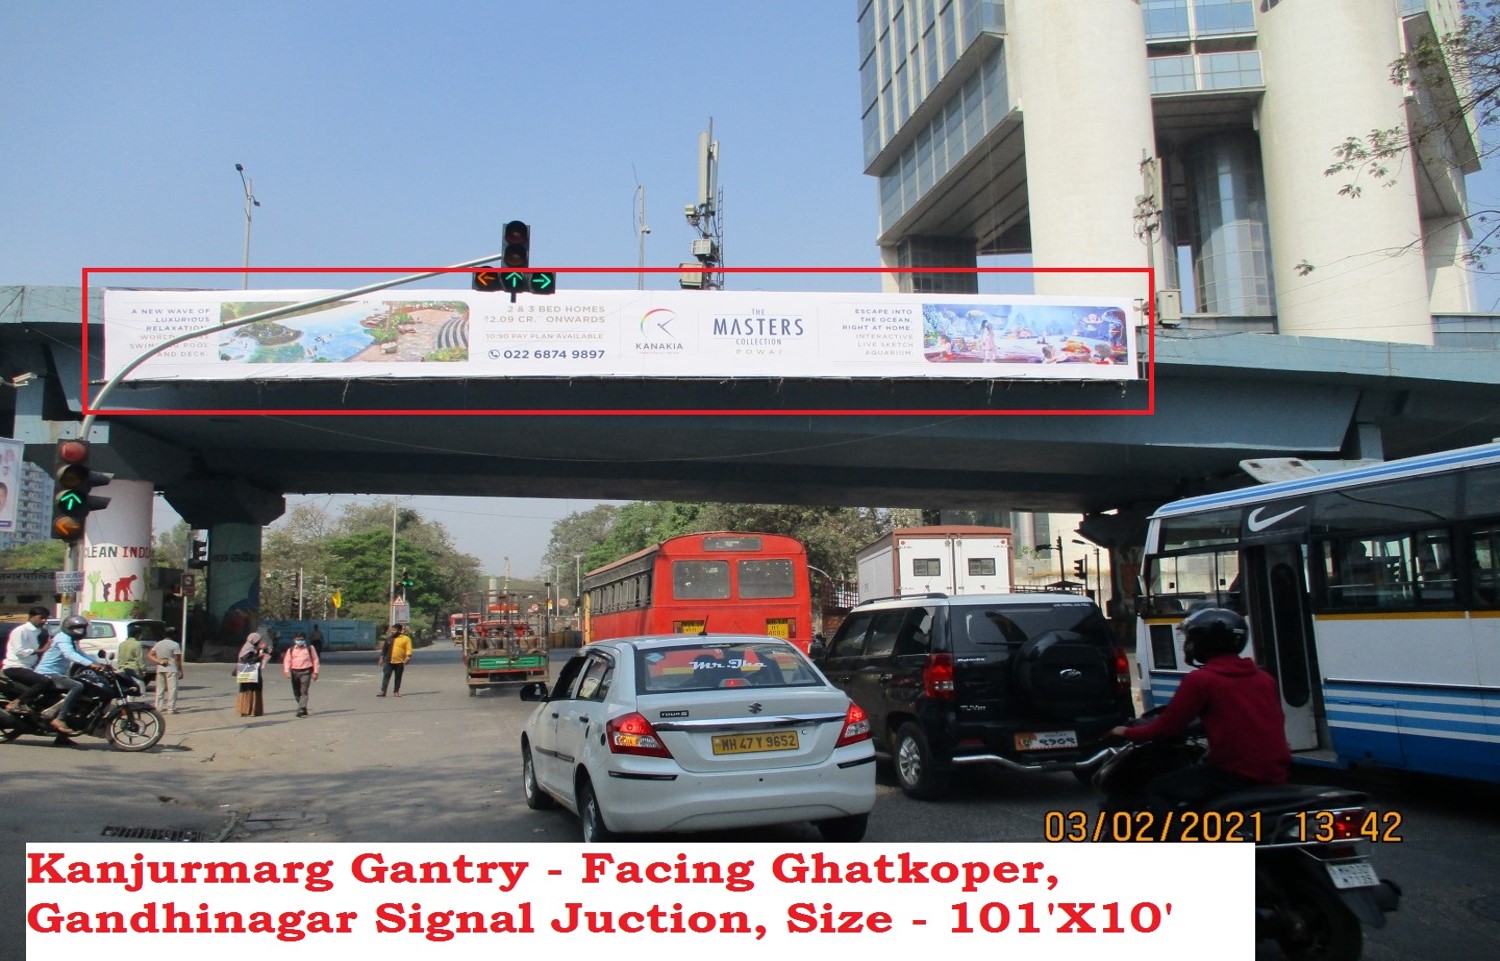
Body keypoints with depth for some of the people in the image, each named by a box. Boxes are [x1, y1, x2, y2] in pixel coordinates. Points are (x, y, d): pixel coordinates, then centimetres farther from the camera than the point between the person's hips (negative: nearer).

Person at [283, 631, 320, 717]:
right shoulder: (291, 650, 10)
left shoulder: (309, 648, 6)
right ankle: (303, 708, 25)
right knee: (296, 692, 10)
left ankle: (301, 709, -20)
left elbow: (315, 660, 7)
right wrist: (287, 671, -12)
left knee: (304, 691, -13)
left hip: (306, 672, -3)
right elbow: (287, 661, 4)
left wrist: (315, 672, 1)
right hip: (295, 672, 4)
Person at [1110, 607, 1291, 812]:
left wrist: (1128, 733, 11)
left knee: (1157, 790, 5)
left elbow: (1168, 726, -4)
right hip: (1275, 773, 8)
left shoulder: (1200, 679, -7)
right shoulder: (1264, 678, 13)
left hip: (1236, 774, -8)